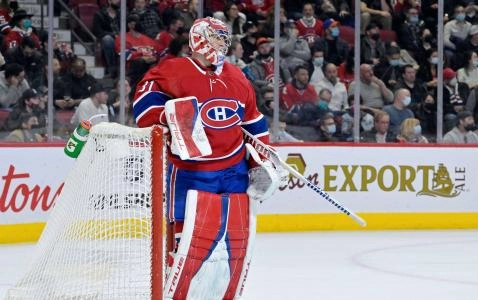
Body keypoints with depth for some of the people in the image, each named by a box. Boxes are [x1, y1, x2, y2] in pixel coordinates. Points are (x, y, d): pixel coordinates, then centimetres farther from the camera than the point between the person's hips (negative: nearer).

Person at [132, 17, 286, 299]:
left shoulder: (237, 78, 13)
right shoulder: (174, 71, -8)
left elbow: (253, 122, 20)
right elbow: (146, 95, -16)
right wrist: (171, 115, -33)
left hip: (235, 172, 7)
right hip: (192, 171, -6)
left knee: (238, 243, 7)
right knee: (190, 240, -15)